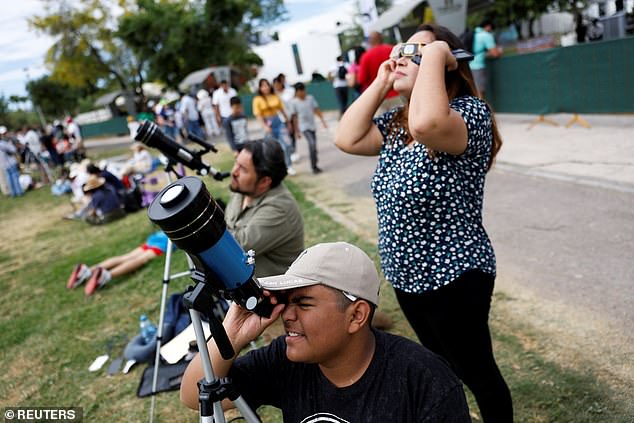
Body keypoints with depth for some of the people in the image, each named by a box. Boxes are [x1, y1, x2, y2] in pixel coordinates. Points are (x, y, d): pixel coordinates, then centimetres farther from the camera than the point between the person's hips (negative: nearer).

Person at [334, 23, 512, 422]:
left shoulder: (471, 111, -21)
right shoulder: (395, 123, 6)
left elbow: (427, 125, -42)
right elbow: (347, 139, -2)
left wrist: (434, 55, -28)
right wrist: (380, 83, -1)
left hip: (454, 276, -8)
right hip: (408, 273, 8)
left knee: (477, 373, 12)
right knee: (440, 367, 28)